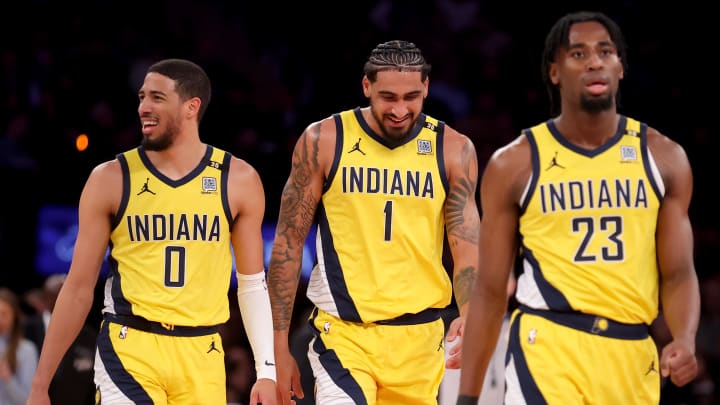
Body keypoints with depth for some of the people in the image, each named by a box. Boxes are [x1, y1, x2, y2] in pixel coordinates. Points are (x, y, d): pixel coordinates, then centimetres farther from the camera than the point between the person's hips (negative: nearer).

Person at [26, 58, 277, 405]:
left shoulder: (238, 180, 4)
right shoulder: (110, 180, 1)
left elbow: (252, 284, 11)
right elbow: (79, 288, 4)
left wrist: (267, 371, 3)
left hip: (202, 358, 2)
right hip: (128, 352, -2)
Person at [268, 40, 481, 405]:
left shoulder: (453, 150, 2)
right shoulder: (323, 141, -2)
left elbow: (467, 246, -2)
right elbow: (288, 244, 2)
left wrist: (469, 316, -24)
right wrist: (279, 348, -1)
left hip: (419, 337, 2)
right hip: (343, 331, -2)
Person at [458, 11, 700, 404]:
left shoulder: (663, 157, 6)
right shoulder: (515, 165, 1)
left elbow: (678, 273, 6)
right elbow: (490, 290, 3)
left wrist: (685, 340, -15)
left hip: (633, 356, 3)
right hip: (548, 350, -3)